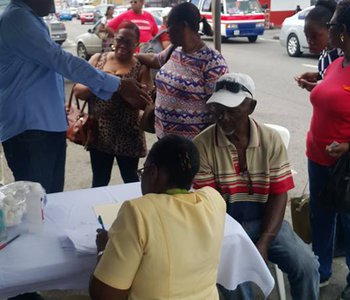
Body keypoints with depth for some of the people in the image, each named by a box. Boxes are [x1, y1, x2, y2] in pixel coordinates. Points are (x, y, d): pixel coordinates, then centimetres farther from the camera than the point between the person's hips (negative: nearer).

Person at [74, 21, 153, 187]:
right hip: (99, 132, 2)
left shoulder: (141, 67, -2)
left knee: (130, 179, 12)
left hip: (128, 135, -2)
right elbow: (78, 90, -1)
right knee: (99, 181, 12)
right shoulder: (98, 59, 5)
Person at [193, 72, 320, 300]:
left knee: (306, 265, -14)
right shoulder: (202, 144, -12)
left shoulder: (271, 140, -6)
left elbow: (279, 195, -6)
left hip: (264, 220, 2)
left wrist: (263, 243, -15)